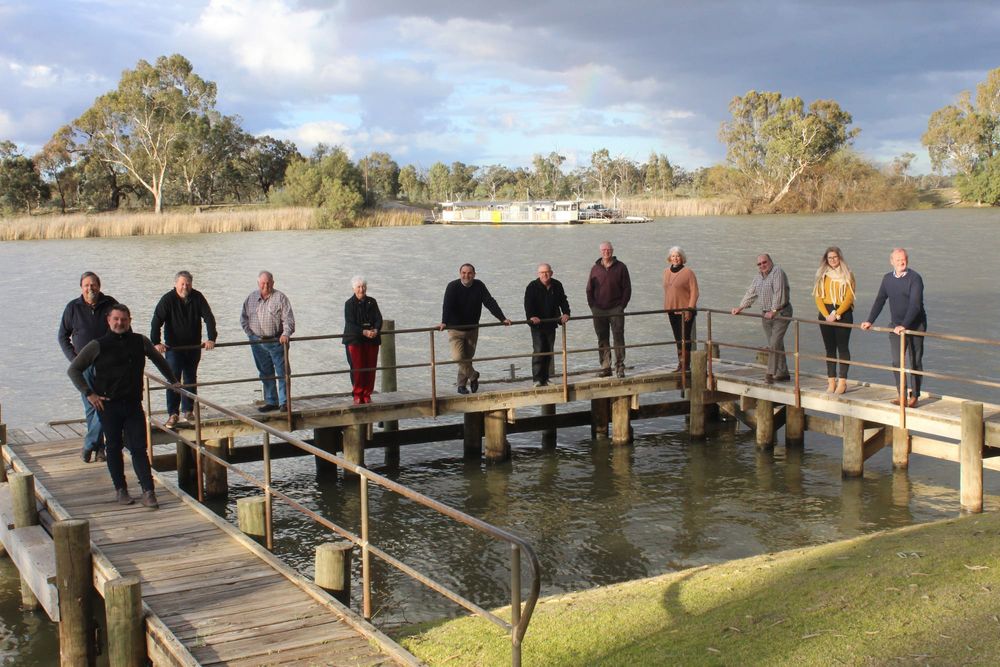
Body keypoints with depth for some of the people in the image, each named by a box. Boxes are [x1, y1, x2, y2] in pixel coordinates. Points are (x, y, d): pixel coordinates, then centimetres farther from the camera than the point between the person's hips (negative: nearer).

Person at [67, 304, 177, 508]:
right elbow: (73, 370, 2)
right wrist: (89, 394, -4)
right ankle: (120, 489, 18)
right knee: (114, 448, 8)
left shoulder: (141, 342, 5)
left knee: (139, 448, -3)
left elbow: (159, 360, 25)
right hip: (108, 405, -1)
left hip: (133, 404, 1)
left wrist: (173, 381, 28)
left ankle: (148, 491, -5)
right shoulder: (98, 346, -3)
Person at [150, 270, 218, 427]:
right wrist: (156, 342, -29)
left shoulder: (197, 297, -4)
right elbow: (156, 322, -16)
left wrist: (211, 338, -18)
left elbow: (209, 317, -5)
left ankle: (188, 410, 21)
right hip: (174, 347, -3)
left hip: (193, 347, 3)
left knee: (191, 379, 11)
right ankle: (173, 413, -6)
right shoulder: (168, 299, -11)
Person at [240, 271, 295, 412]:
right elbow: (243, 318, 16)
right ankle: (271, 402, 20)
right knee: (265, 373, 11)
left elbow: (288, 319, -9)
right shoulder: (251, 297, 9)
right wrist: (250, 333, 4)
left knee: (282, 372, -5)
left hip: (276, 341, -4)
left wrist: (286, 334, -24)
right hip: (257, 342, 4)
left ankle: (284, 402, 0)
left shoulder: (280, 297, -4)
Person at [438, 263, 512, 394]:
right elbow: (447, 305, -26)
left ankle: (462, 385, 25)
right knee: (458, 356, -17)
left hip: (472, 329, 3)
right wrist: (444, 322, -41)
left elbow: (490, 303, -9)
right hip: (455, 329, -3)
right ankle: (474, 375, 7)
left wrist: (503, 318, -19)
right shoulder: (453, 287, -15)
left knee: (467, 358, 10)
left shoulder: (479, 286, -5)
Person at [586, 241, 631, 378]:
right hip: (599, 311, 2)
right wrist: (592, 306, 1)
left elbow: (627, 288, 2)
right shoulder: (595, 268, 8)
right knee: (602, 340, 5)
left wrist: (622, 305, -6)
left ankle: (620, 367, -1)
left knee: (618, 338, -5)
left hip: (616, 309, -2)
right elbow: (589, 289, 11)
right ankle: (605, 368, 10)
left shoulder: (620, 267, 2)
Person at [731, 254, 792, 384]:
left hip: (780, 313, -8)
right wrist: (740, 307, 14)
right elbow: (750, 294, 22)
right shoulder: (758, 278, 16)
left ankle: (771, 373, -13)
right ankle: (782, 374, 13)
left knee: (775, 343, -14)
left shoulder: (777, 272, -10)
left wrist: (773, 311, -21)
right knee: (775, 345, 8)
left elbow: (779, 294, -18)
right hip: (766, 315, 8)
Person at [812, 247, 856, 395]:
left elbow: (849, 298, -7)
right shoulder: (822, 275, 9)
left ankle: (842, 381, -2)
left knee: (843, 348, -3)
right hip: (825, 315, 4)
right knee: (830, 348, 5)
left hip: (843, 315, -3)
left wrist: (836, 314, -15)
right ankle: (831, 381, 8)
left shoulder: (847, 275, -1)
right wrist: (827, 315, -10)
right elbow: (818, 297, 3)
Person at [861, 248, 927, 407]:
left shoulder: (914, 278, -13)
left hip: (915, 325, -5)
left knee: (915, 361, 1)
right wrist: (870, 321, 5)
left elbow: (915, 304, -21)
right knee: (897, 362, 2)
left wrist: (905, 325, -29)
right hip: (895, 326, 5)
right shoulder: (887, 279, 6)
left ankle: (914, 395, 9)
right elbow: (880, 301, 13)